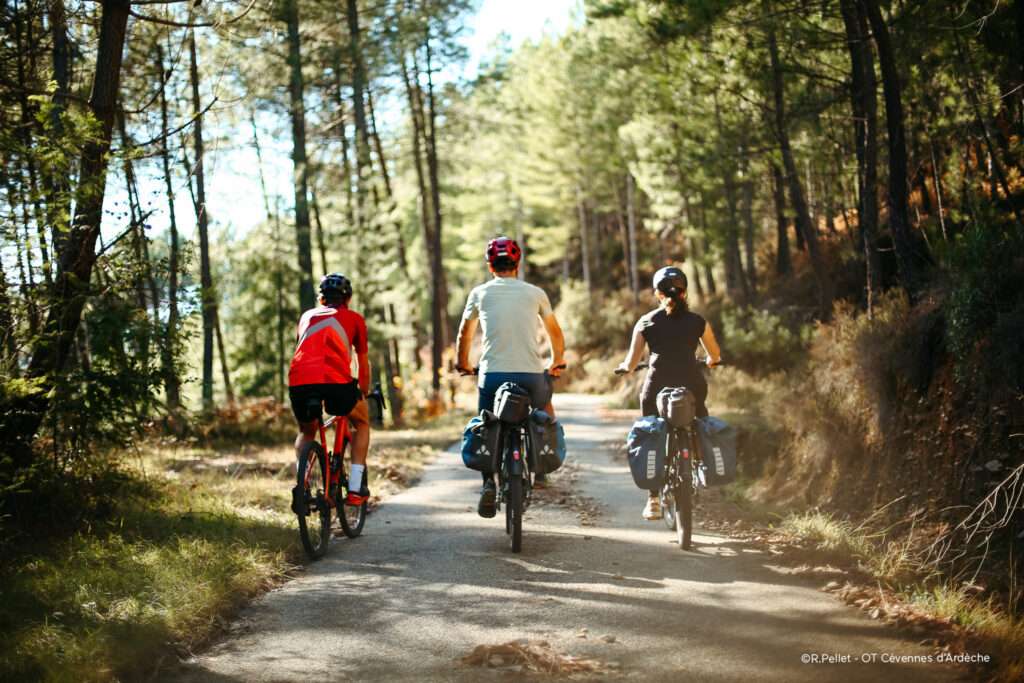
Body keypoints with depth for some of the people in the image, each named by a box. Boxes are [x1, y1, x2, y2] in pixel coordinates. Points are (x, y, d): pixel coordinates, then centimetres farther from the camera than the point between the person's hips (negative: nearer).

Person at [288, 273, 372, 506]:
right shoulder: (354, 319, 24)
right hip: (336, 381, -2)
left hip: (299, 382, 3)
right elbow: (364, 365, 32)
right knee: (362, 422, 27)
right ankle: (355, 488, 17)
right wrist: (364, 394, 49)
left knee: (306, 432, 32)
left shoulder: (307, 316, 31)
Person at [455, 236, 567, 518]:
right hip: (531, 374, 1)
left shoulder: (480, 293, 10)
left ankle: (488, 482, -6)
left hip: (492, 374, 0)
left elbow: (465, 334, 21)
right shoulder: (535, 293, 10)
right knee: (545, 408, 32)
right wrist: (557, 362, 39)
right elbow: (556, 333, 22)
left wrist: (462, 364, 38)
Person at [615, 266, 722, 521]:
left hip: (657, 387, 0)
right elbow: (715, 356, 19)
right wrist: (710, 362, 41)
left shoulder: (646, 322, 7)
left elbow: (631, 363, 5)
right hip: (692, 383, 0)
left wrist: (624, 367, 27)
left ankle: (653, 500, 9)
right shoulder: (697, 321, 8)